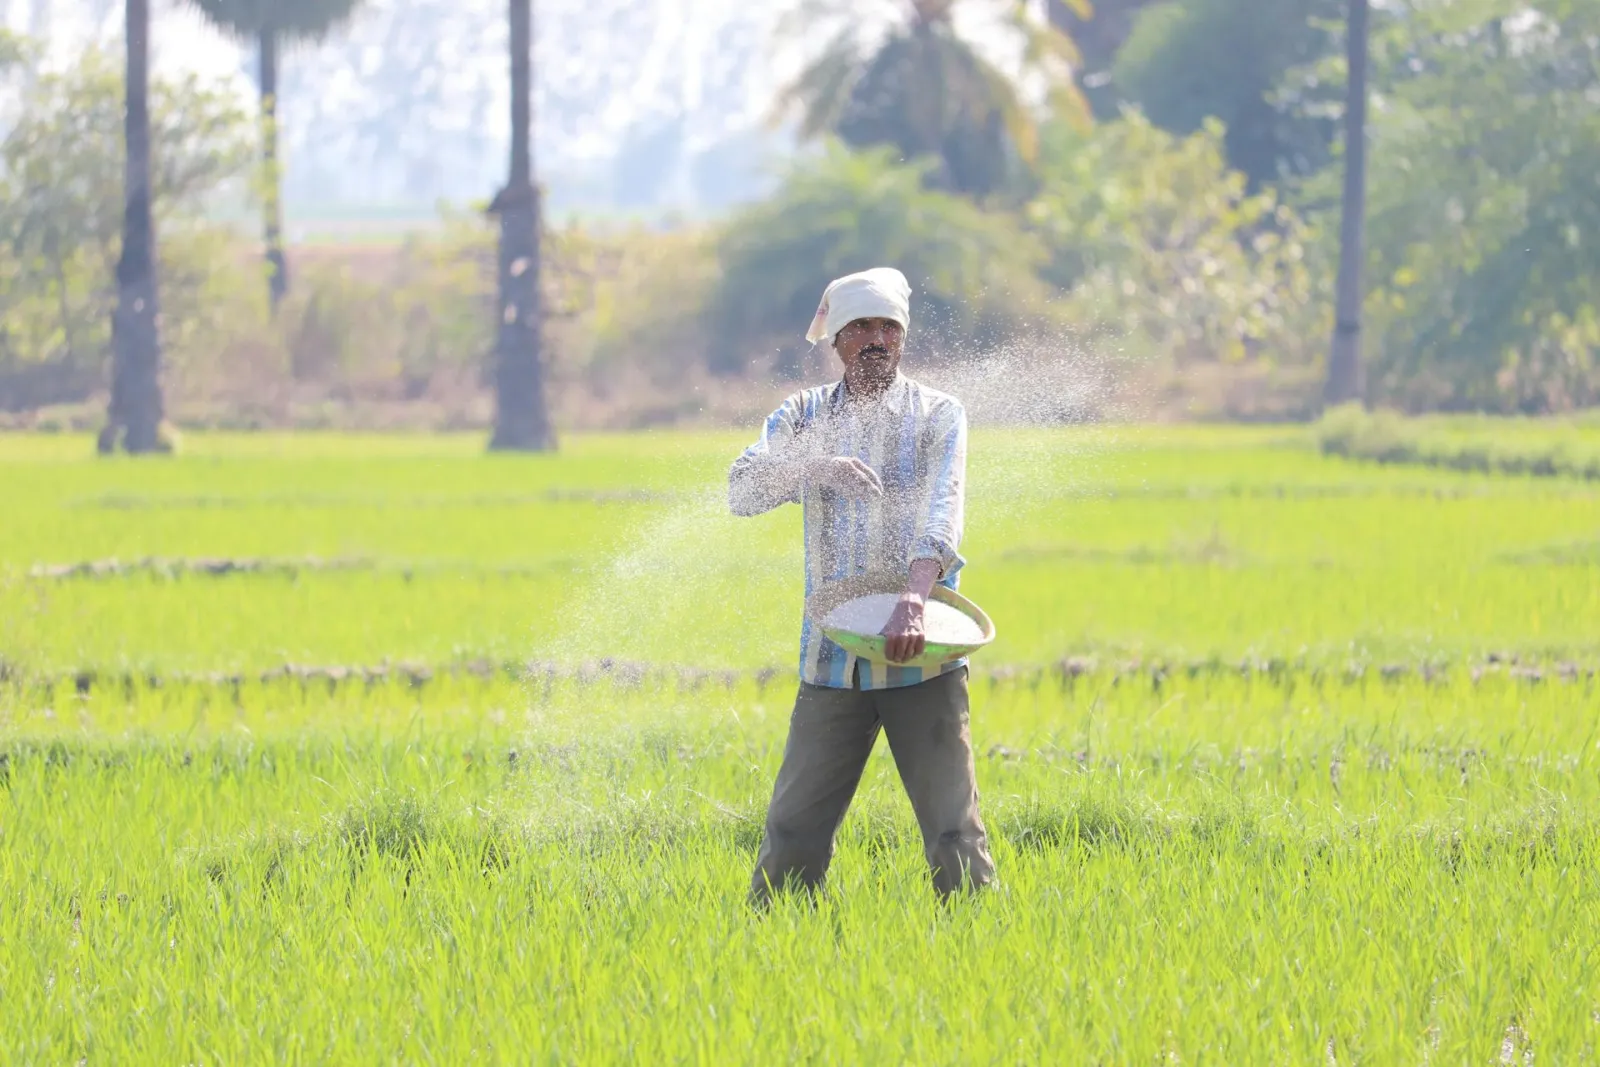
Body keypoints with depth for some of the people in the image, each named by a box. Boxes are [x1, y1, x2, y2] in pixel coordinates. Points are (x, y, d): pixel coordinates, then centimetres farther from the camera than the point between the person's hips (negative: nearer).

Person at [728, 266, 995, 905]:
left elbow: (941, 513, -13)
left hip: (922, 660, -2)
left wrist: (914, 599, -31)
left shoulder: (938, 415, 3)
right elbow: (743, 490, -4)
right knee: (793, 831, -1)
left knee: (952, 830, -8)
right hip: (832, 660, 2)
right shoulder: (805, 416, 11)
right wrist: (814, 466, -24)